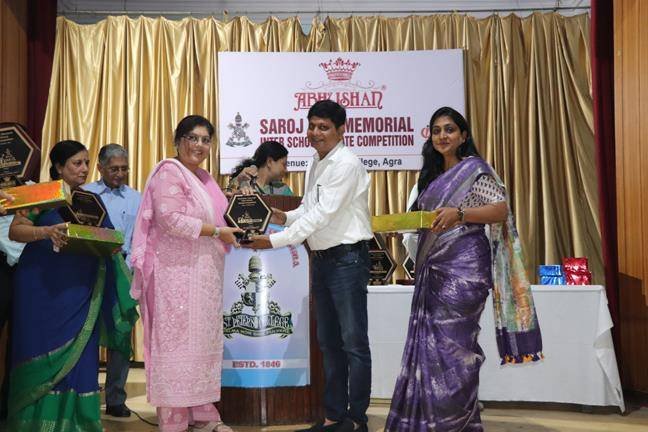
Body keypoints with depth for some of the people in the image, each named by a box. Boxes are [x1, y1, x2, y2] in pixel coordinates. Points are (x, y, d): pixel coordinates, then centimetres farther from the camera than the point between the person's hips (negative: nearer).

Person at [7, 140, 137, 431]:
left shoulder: (91, 199, 12)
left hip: (80, 290, 4)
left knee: (78, 354, 3)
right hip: (43, 287, -3)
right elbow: (15, 231, -7)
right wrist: (46, 231, -24)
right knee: (43, 351, 2)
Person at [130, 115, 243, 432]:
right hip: (177, 272, -9)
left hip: (203, 273, 9)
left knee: (204, 342, 11)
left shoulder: (203, 178, 18)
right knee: (177, 342, -3)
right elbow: (172, 220, -19)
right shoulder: (169, 172, -8)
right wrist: (218, 232, -15)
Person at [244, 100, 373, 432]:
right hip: (321, 259, 9)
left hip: (347, 258, -9)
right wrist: (285, 217, -4)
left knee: (353, 343, -1)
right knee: (328, 342, 13)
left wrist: (276, 241, -21)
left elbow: (323, 213, -21)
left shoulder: (347, 164, -15)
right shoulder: (316, 163, 13)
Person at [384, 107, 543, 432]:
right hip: (433, 269, 7)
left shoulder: (475, 168, -2)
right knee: (429, 341, 6)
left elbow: (501, 210, -12)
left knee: (451, 343, -6)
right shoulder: (431, 175, 19)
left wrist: (459, 214, -25)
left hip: (463, 266, -7)